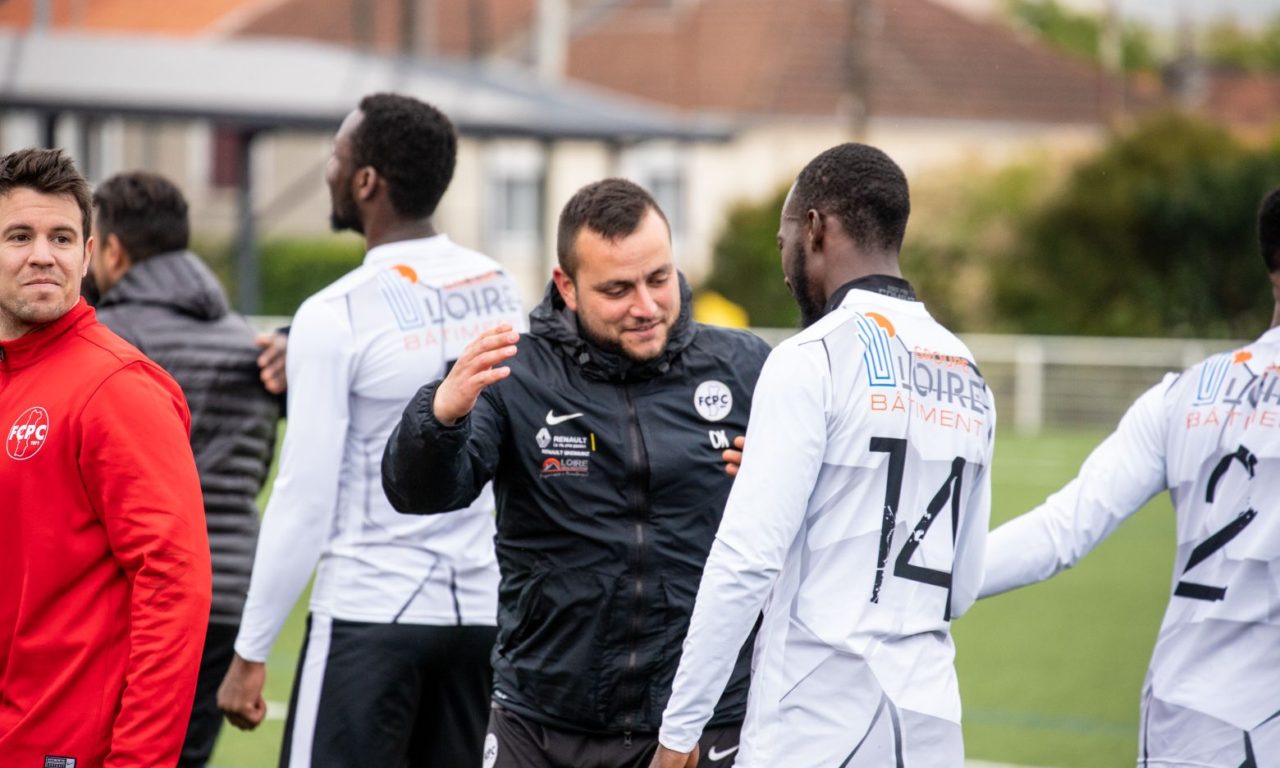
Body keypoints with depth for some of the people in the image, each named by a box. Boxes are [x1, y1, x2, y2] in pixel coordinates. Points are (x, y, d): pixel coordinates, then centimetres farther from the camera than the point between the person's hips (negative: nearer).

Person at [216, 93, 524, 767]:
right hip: (480, 609, 6)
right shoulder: (496, 290, 6)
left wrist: (251, 651, -5)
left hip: (370, 614, -6)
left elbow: (304, 502, -11)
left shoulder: (336, 315, -11)